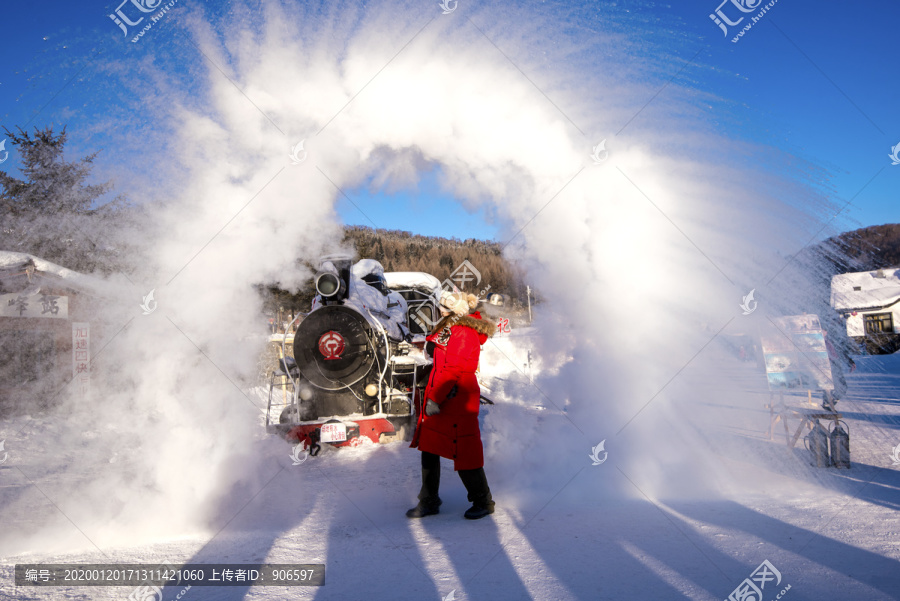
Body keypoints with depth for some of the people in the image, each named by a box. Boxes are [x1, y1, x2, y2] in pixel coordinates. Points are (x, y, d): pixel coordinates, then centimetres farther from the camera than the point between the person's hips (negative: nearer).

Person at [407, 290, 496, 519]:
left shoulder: (464, 334, -17)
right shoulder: (449, 330, 14)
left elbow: (453, 370, -21)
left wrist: (435, 399, -21)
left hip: (457, 401, -10)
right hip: (438, 399, 10)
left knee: (465, 453, 0)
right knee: (429, 449, 11)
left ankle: (483, 501, 17)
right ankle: (429, 501, 23)